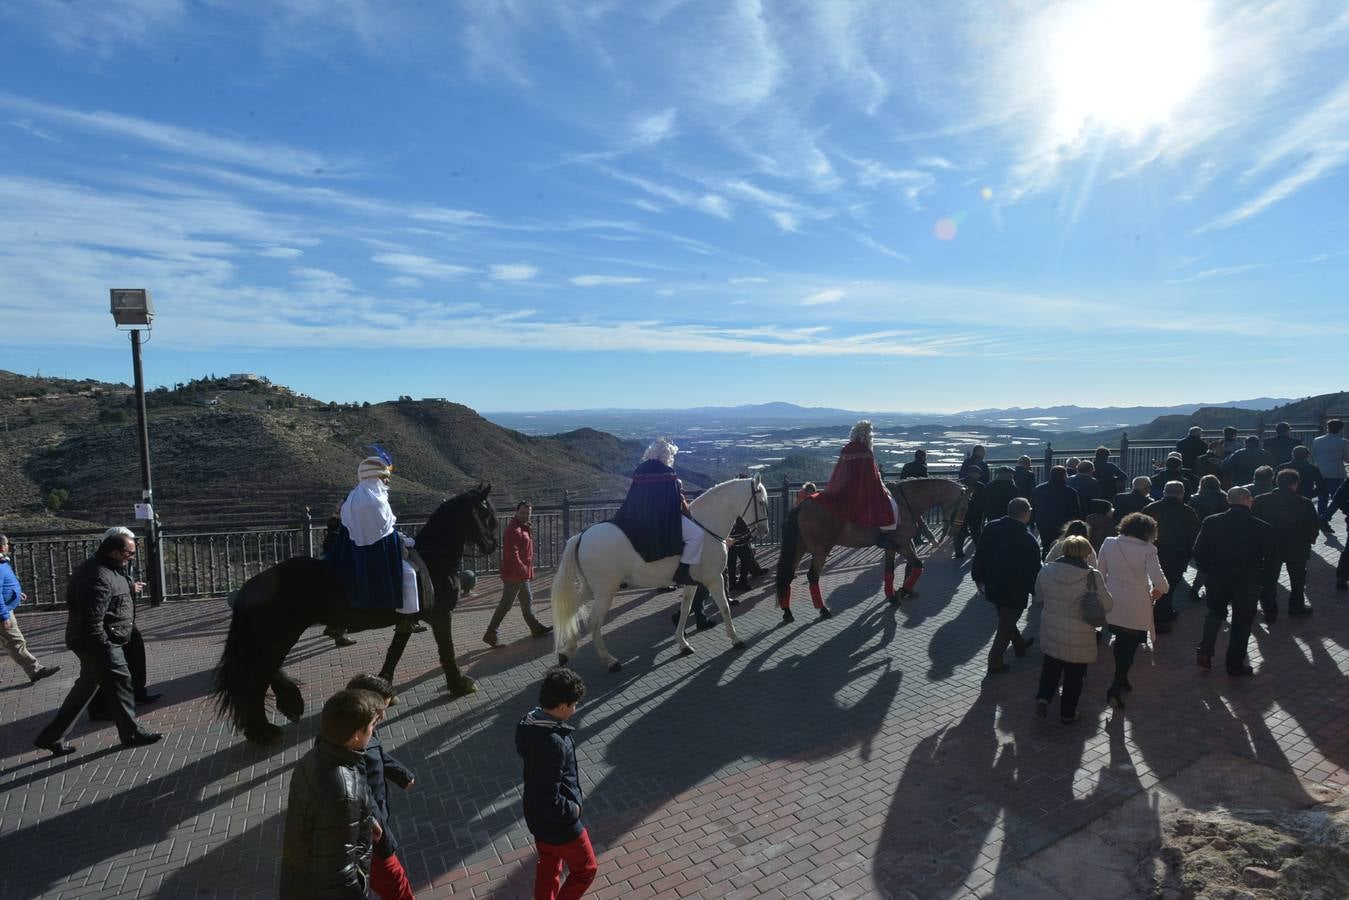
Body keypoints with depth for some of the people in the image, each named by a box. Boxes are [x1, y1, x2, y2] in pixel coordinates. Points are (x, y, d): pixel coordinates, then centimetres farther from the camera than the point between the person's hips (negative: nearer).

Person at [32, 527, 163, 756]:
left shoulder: (104, 567, 6)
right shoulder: (100, 578, -27)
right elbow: (92, 622, -28)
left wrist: (129, 589, 10)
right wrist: (105, 649, -22)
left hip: (90, 642, 11)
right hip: (98, 644, -11)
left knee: (86, 686, 20)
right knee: (120, 682, 1)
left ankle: (52, 737, 28)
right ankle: (132, 734, 15)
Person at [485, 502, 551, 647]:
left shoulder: (525, 529, 15)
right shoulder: (513, 530, -18)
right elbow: (512, 554, -25)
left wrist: (528, 570, 17)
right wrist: (524, 570, -21)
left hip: (522, 575, 10)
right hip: (514, 575, -10)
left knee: (527, 601, 18)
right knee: (505, 605, -6)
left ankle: (536, 629, 30)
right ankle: (490, 634, 0)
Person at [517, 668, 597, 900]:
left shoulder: (530, 722, -8)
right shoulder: (553, 744, -37)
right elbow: (550, 801, -35)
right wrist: (573, 809, -16)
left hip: (538, 816, 8)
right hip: (559, 823, -8)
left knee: (548, 868, 27)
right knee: (585, 869, 16)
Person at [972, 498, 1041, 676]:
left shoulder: (991, 528, -6)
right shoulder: (1027, 539, -21)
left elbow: (979, 556, 1)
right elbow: (1034, 569, -13)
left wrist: (979, 579, 12)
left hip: (992, 586, 6)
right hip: (1016, 591, -6)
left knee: (1006, 619, 26)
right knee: (1006, 625, 7)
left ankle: (1019, 644, 49)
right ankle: (995, 662, 11)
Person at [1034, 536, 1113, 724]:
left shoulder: (1046, 570, -8)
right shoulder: (1092, 576, -19)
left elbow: (1040, 596, 7)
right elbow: (1107, 605, -10)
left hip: (1051, 633, 3)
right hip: (1079, 638, -3)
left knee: (1050, 668, 22)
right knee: (1074, 675, 14)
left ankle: (1043, 697, 8)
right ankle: (1068, 713, 24)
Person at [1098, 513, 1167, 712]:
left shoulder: (1108, 543, -6)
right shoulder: (1147, 550, -16)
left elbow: (1100, 573, 0)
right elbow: (1159, 580, -23)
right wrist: (1160, 590, 0)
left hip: (1112, 604, 4)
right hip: (1136, 606, -4)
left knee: (1121, 642, 23)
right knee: (1130, 647, 10)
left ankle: (1121, 681, 38)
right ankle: (1115, 690, 3)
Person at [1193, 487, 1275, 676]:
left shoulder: (1211, 522, -9)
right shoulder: (1263, 528, -11)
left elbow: (1198, 552, -5)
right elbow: (1269, 560, -5)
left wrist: (1208, 572, 8)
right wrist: (1258, 580, 8)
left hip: (1216, 580, 1)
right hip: (1248, 584, -1)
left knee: (1215, 613, 24)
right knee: (1242, 623, 14)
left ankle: (1205, 652, 12)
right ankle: (1235, 664, 22)